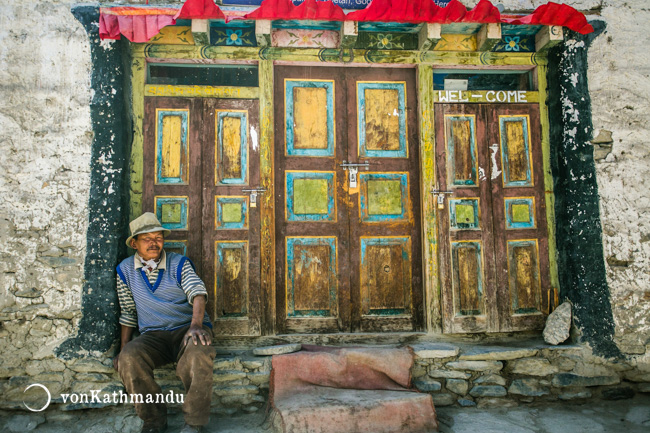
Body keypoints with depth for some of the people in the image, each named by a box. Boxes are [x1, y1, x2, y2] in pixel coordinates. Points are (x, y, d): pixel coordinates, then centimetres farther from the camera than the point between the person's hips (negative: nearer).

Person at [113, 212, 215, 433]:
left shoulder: (179, 263, 2)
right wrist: (123, 348, 11)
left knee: (199, 352, -37)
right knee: (129, 358, -31)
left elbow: (198, 292, -14)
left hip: (186, 329, -2)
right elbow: (127, 313, 17)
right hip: (153, 335, 2)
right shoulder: (125, 269, 10)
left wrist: (196, 324, -32)